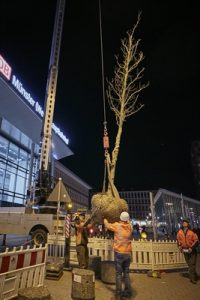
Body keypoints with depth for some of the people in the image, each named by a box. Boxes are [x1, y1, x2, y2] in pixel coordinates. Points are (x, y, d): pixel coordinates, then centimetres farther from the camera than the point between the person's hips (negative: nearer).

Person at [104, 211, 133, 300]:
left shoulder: (117, 225, -12)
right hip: (128, 253, 4)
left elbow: (107, 225, 4)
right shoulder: (130, 226, -2)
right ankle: (127, 293, 24)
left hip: (119, 253, -4)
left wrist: (105, 219, 22)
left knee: (119, 274, 4)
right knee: (126, 273, 16)